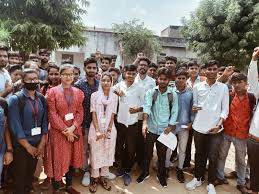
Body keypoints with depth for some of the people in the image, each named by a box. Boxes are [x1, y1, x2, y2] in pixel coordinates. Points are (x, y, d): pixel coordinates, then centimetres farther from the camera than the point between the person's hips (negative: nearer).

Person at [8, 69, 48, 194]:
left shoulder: (41, 99, 1)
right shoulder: (15, 99, -13)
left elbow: (45, 122, 2)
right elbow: (15, 126, -17)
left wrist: (42, 143, -5)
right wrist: (28, 146, -14)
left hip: (37, 144, 4)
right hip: (21, 145, -4)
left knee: (31, 173, 20)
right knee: (20, 176, 12)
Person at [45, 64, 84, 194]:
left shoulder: (78, 92, 6)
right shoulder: (52, 92, -5)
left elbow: (80, 112, 1)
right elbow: (52, 114, -11)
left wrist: (73, 127, -13)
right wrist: (65, 130, -15)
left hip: (74, 131, 4)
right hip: (58, 132, -3)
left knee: (72, 158, 14)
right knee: (58, 160, 7)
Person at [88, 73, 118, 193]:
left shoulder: (114, 96, 2)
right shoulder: (94, 95, -2)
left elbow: (112, 115, 1)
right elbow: (93, 113, -5)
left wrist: (108, 130, -8)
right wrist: (98, 130, -13)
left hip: (109, 129, 2)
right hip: (96, 128, -1)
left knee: (107, 153, 10)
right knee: (95, 153, 5)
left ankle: (103, 177, 25)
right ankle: (95, 178, 21)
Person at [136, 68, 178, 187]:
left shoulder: (173, 95, 0)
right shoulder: (150, 92, -4)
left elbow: (174, 112, 0)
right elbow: (147, 107, -18)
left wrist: (170, 126, -10)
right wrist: (145, 122, -32)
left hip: (164, 130, 1)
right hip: (151, 128, 0)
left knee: (162, 154, 14)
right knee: (148, 152, 14)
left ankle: (161, 175, 35)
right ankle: (145, 172, 35)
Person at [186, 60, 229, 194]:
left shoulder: (223, 87, 2)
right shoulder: (197, 87, 4)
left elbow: (225, 109, 0)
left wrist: (219, 124, -12)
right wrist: (193, 108, -11)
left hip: (215, 128, -1)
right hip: (199, 127, 1)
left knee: (213, 157, 5)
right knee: (199, 155, 14)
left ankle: (211, 183, 24)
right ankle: (197, 178, 32)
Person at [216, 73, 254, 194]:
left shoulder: (251, 97, -4)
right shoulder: (229, 96, -2)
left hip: (241, 134, -1)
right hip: (226, 132, 1)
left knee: (241, 160, 13)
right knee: (221, 156, 12)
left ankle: (241, 183, 30)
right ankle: (220, 178, 30)